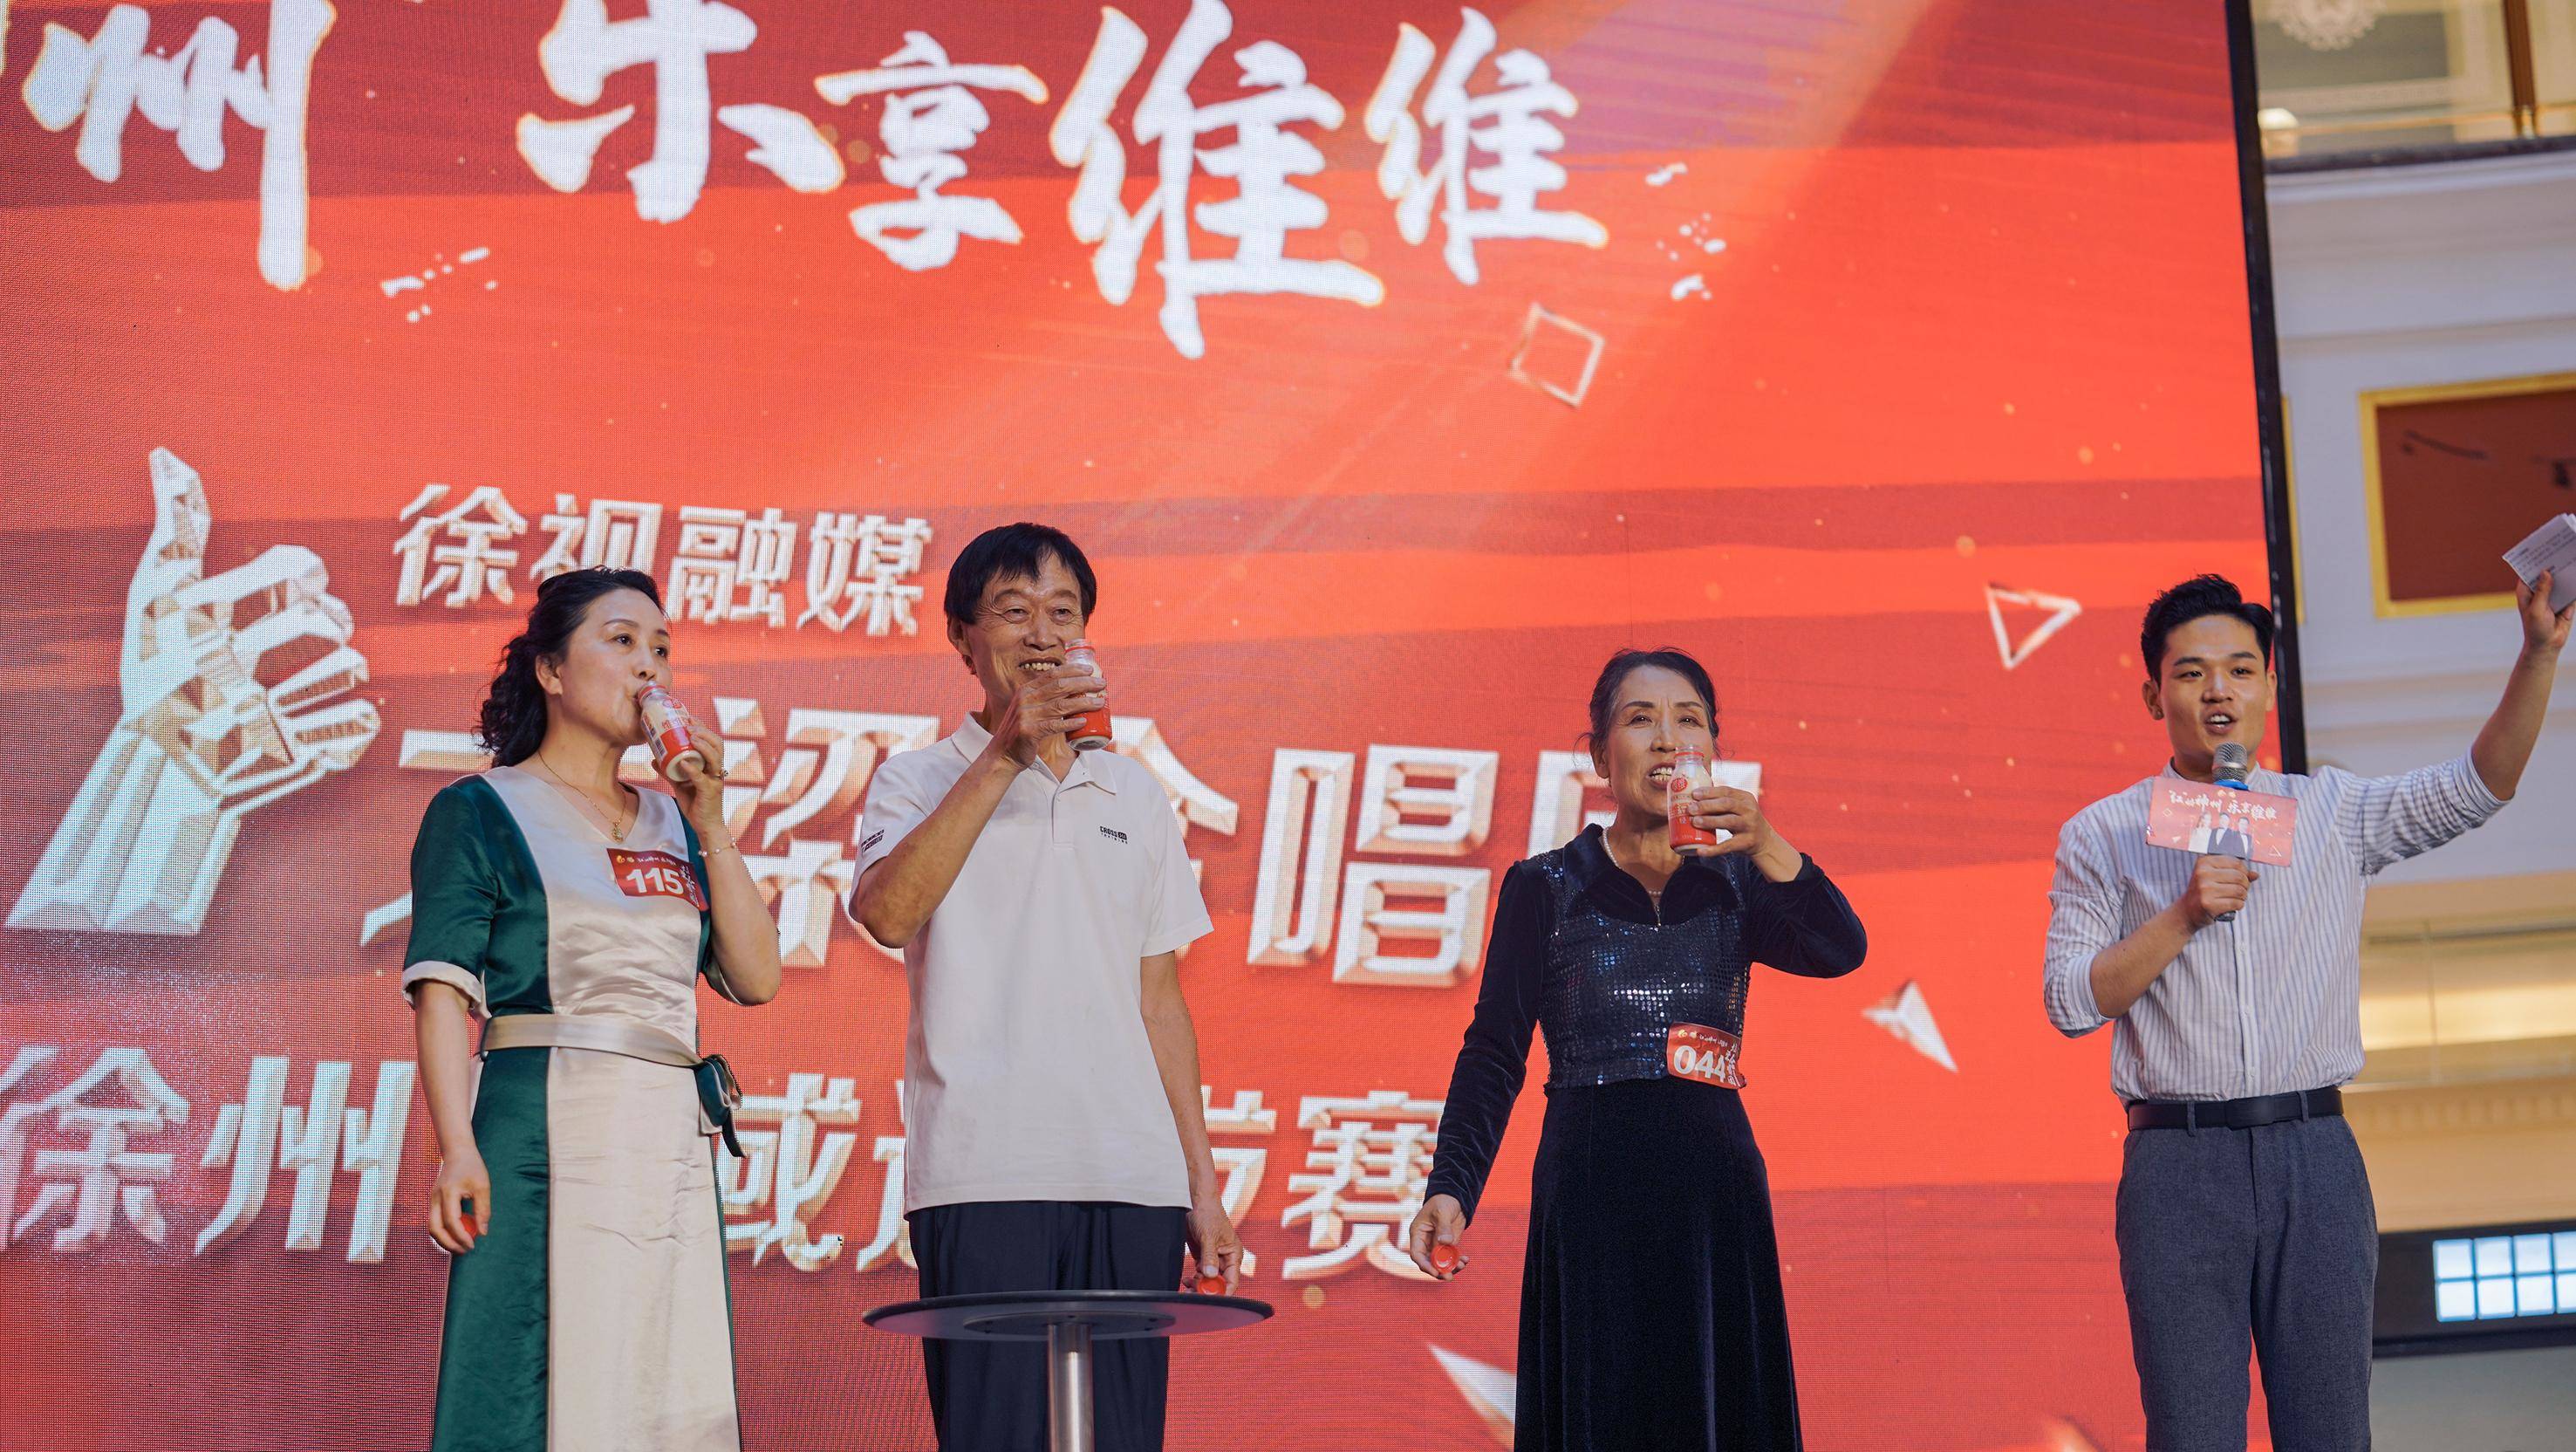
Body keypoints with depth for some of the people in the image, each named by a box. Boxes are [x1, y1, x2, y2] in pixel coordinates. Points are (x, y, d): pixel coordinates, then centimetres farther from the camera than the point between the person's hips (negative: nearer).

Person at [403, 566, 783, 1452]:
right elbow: (441, 990, -5)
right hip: (543, 1133, -5)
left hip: (673, 1144, 5)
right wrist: (456, 1147, -18)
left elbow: (756, 979, 10)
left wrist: (710, 828, 4)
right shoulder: (481, 812, 4)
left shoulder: (673, 827, 19)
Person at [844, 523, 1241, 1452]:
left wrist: (1202, 1181, 14)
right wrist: (1005, 753, -14)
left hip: (1132, 1180, 4)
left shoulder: (1135, 796, 19)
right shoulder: (920, 782, 8)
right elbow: (887, 914, -14)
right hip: (982, 1178, -4)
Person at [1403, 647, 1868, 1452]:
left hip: (1715, 1197, 2)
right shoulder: (1543, 889, 4)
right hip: (1591, 1195, -2)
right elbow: (1493, 1053, -1)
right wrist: (1450, 1189, -14)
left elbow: (1841, 953, -9)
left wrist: (1766, 846, -25)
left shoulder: (1735, 888, 9)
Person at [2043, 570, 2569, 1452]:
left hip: (2315, 1156, 2)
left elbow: (2477, 787, -3)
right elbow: (2069, 1004, -1)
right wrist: (2183, 917, -13)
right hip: (2178, 1164, -1)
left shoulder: (2334, 813, 11)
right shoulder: (2102, 837, 6)